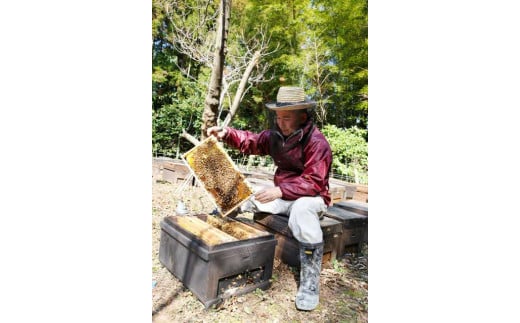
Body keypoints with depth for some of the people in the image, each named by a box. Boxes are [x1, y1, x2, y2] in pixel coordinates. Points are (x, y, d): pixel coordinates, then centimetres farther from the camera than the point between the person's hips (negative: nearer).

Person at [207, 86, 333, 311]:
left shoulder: (317, 143, -21)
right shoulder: (276, 135, 2)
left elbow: (313, 183, -28)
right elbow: (250, 142, 9)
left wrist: (280, 191, -37)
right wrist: (226, 133, -8)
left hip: (311, 198, -7)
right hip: (283, 195, 7)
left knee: (303, 208, -41)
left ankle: (310, 281, -29)